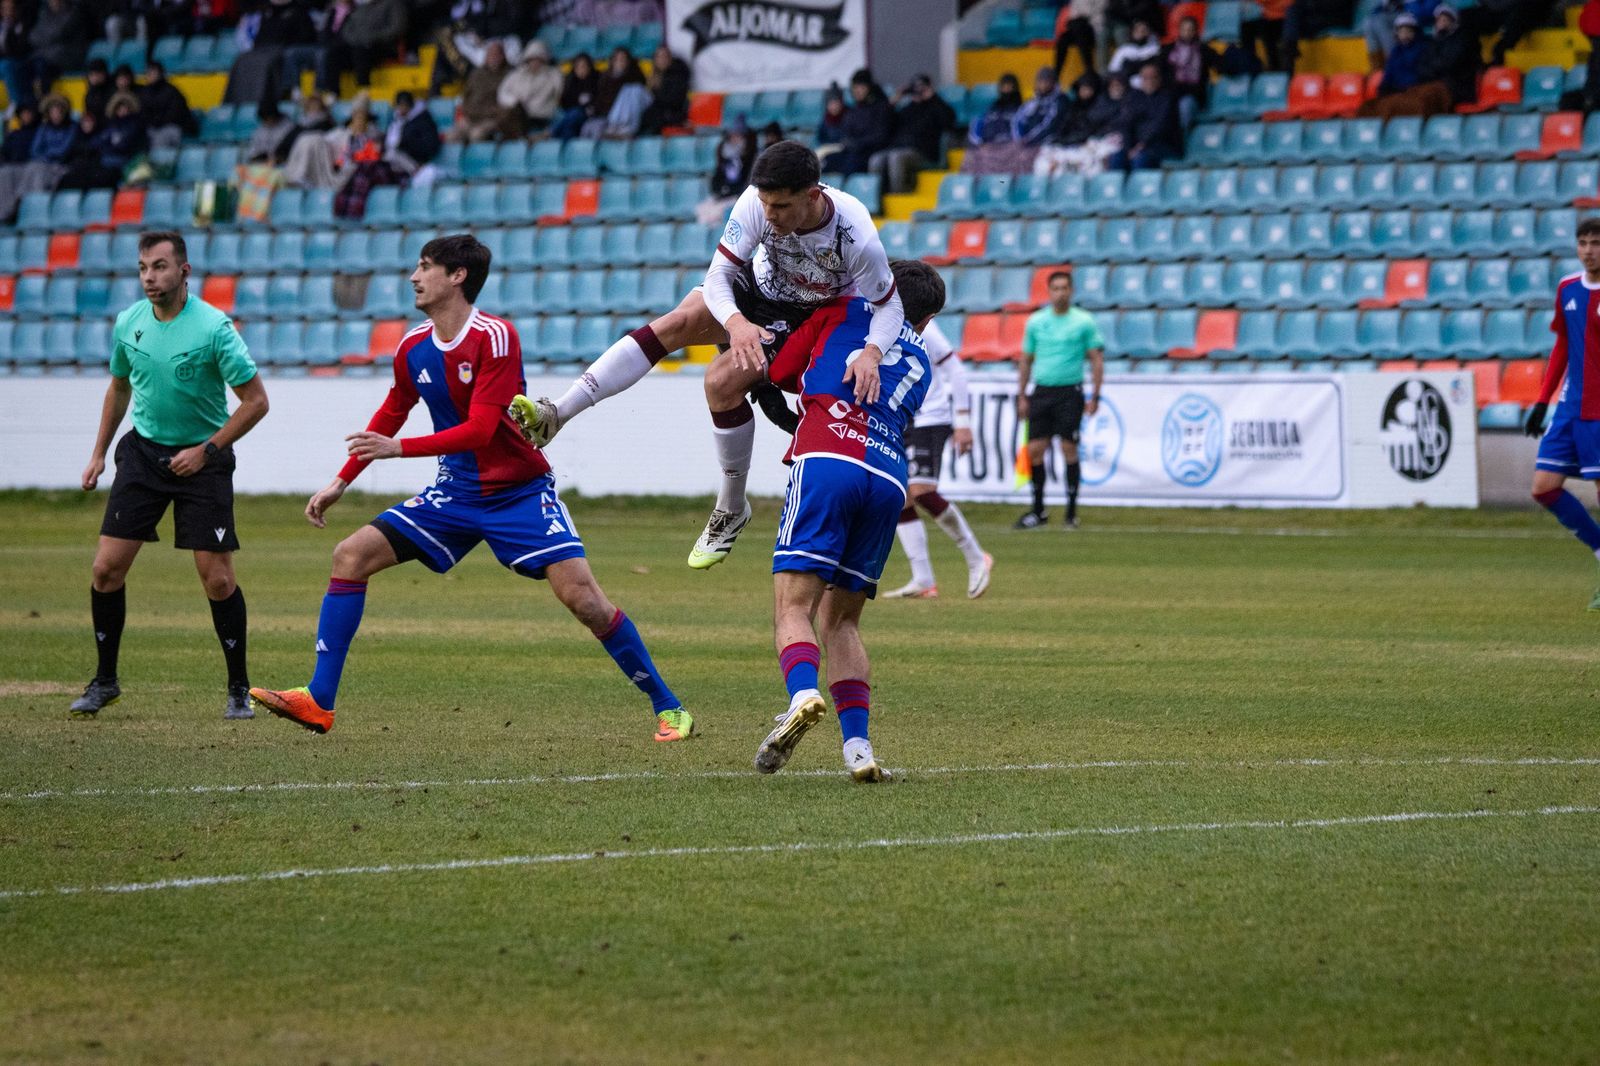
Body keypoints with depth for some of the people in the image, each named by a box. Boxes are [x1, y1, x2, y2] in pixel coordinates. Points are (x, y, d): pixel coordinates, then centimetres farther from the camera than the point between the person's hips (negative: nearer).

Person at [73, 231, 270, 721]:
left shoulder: (214, 328, -17)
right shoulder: (128, 323, -1)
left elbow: (255, 400, -12)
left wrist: (207, 450, -16)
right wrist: (99, 453, 16)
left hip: (202, 458, -4)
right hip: (143, 450, 4)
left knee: (217, 578, -8)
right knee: (107, 567, -4)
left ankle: (239, 688, 7)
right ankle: (105, 681, 11)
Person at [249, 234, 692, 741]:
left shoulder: (494, 337, -18)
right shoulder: (413, 348, 1)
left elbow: (479, 430, -25)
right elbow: (391, 415, 19)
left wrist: (399, 448, -29)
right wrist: (341, 482, 18)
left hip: (520, 492, -6)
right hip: (456, 494, 6)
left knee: (580, 594, -20)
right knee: (351, 555, -7)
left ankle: (667, 707, -6)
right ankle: (318, 702, -5)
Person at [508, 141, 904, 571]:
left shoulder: (857, 237, -34)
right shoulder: (757, 201, -26)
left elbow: (890, 307, -20)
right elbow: (718, 276, -21)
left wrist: (871, 353, -41)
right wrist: (736, 323, -42)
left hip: (811, 318, -4)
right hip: (756, 285, 4)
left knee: (722, 380, -26)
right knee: (678, 322, -23)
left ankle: (732, 508, -5)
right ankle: (555, 414, -29)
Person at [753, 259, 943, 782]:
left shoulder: (846, 310, 21)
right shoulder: (921, 364, 33)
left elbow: (779, 372, 22)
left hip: (828, 459, -4)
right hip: (889, 478, 4)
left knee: (794, 606, -9)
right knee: (841, 620, 14)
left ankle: (803, 695, -38)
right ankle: (857, 744, -1)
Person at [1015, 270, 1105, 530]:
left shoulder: (1083, 321, 0)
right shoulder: (1036, 321, 8)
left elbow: (1097, 359, 1)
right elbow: (1025, 360, 14)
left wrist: (1095, 396, -6)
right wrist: (1022, 396, 9)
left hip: (1069, 393, -3)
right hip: (1041, 391, 3)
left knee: (1069, 450, -5)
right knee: (1034, 450, -1)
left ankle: (1072, 513, 2)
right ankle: (1038, 511, 10)